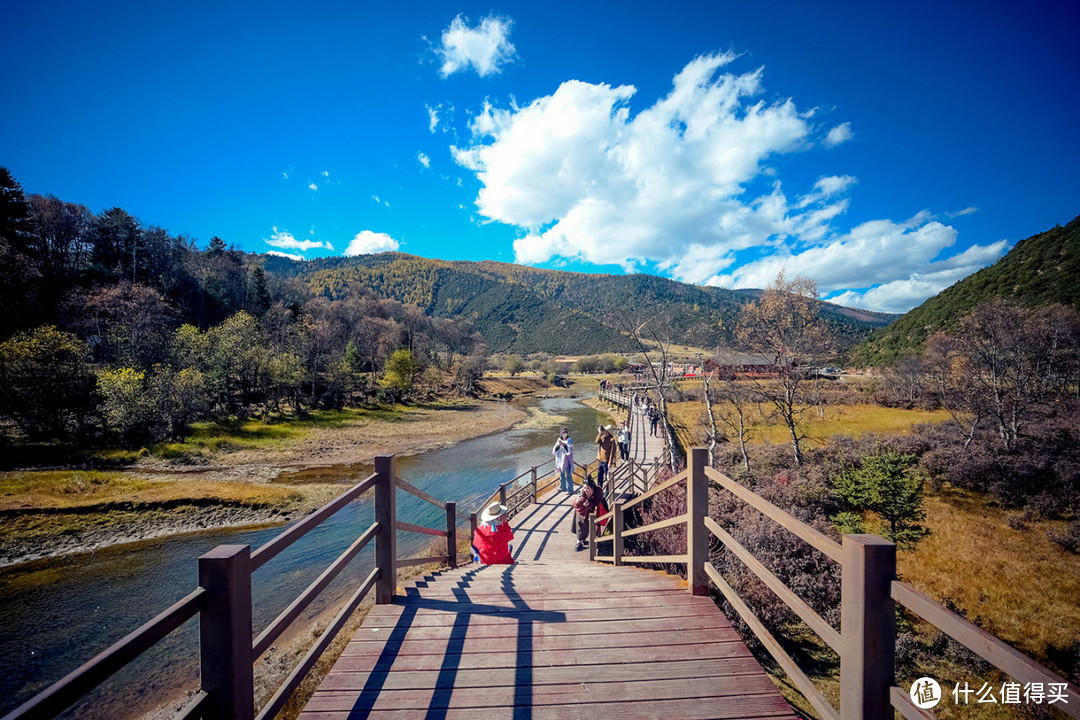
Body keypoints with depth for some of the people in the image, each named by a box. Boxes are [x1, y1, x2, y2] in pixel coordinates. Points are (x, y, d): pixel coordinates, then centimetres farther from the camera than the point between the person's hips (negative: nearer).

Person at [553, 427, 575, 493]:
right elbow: (554, 452, 2)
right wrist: (558, 445, -15)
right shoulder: (559, 440, 7)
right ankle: (563, 487, 31)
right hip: (560, 460, 6)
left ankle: (569, 490, 2)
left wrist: (563, 444, -29)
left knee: (568, 475, -5)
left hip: (567, 461, -5)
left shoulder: (569, 441, -6)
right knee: (561, 475, 16)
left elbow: (569, 451, -20)